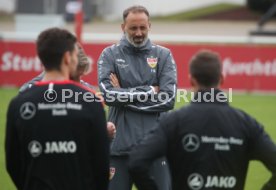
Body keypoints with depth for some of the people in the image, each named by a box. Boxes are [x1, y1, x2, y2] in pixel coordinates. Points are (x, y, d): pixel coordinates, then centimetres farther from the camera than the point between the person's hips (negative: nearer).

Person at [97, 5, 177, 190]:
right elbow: (107, 94, -11)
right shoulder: (110, 55, 5)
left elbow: (169, 98, -6)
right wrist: (149, 91, -9)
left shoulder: (163, 55, 7)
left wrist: (125, 96, -8)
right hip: (120, 144, 0)